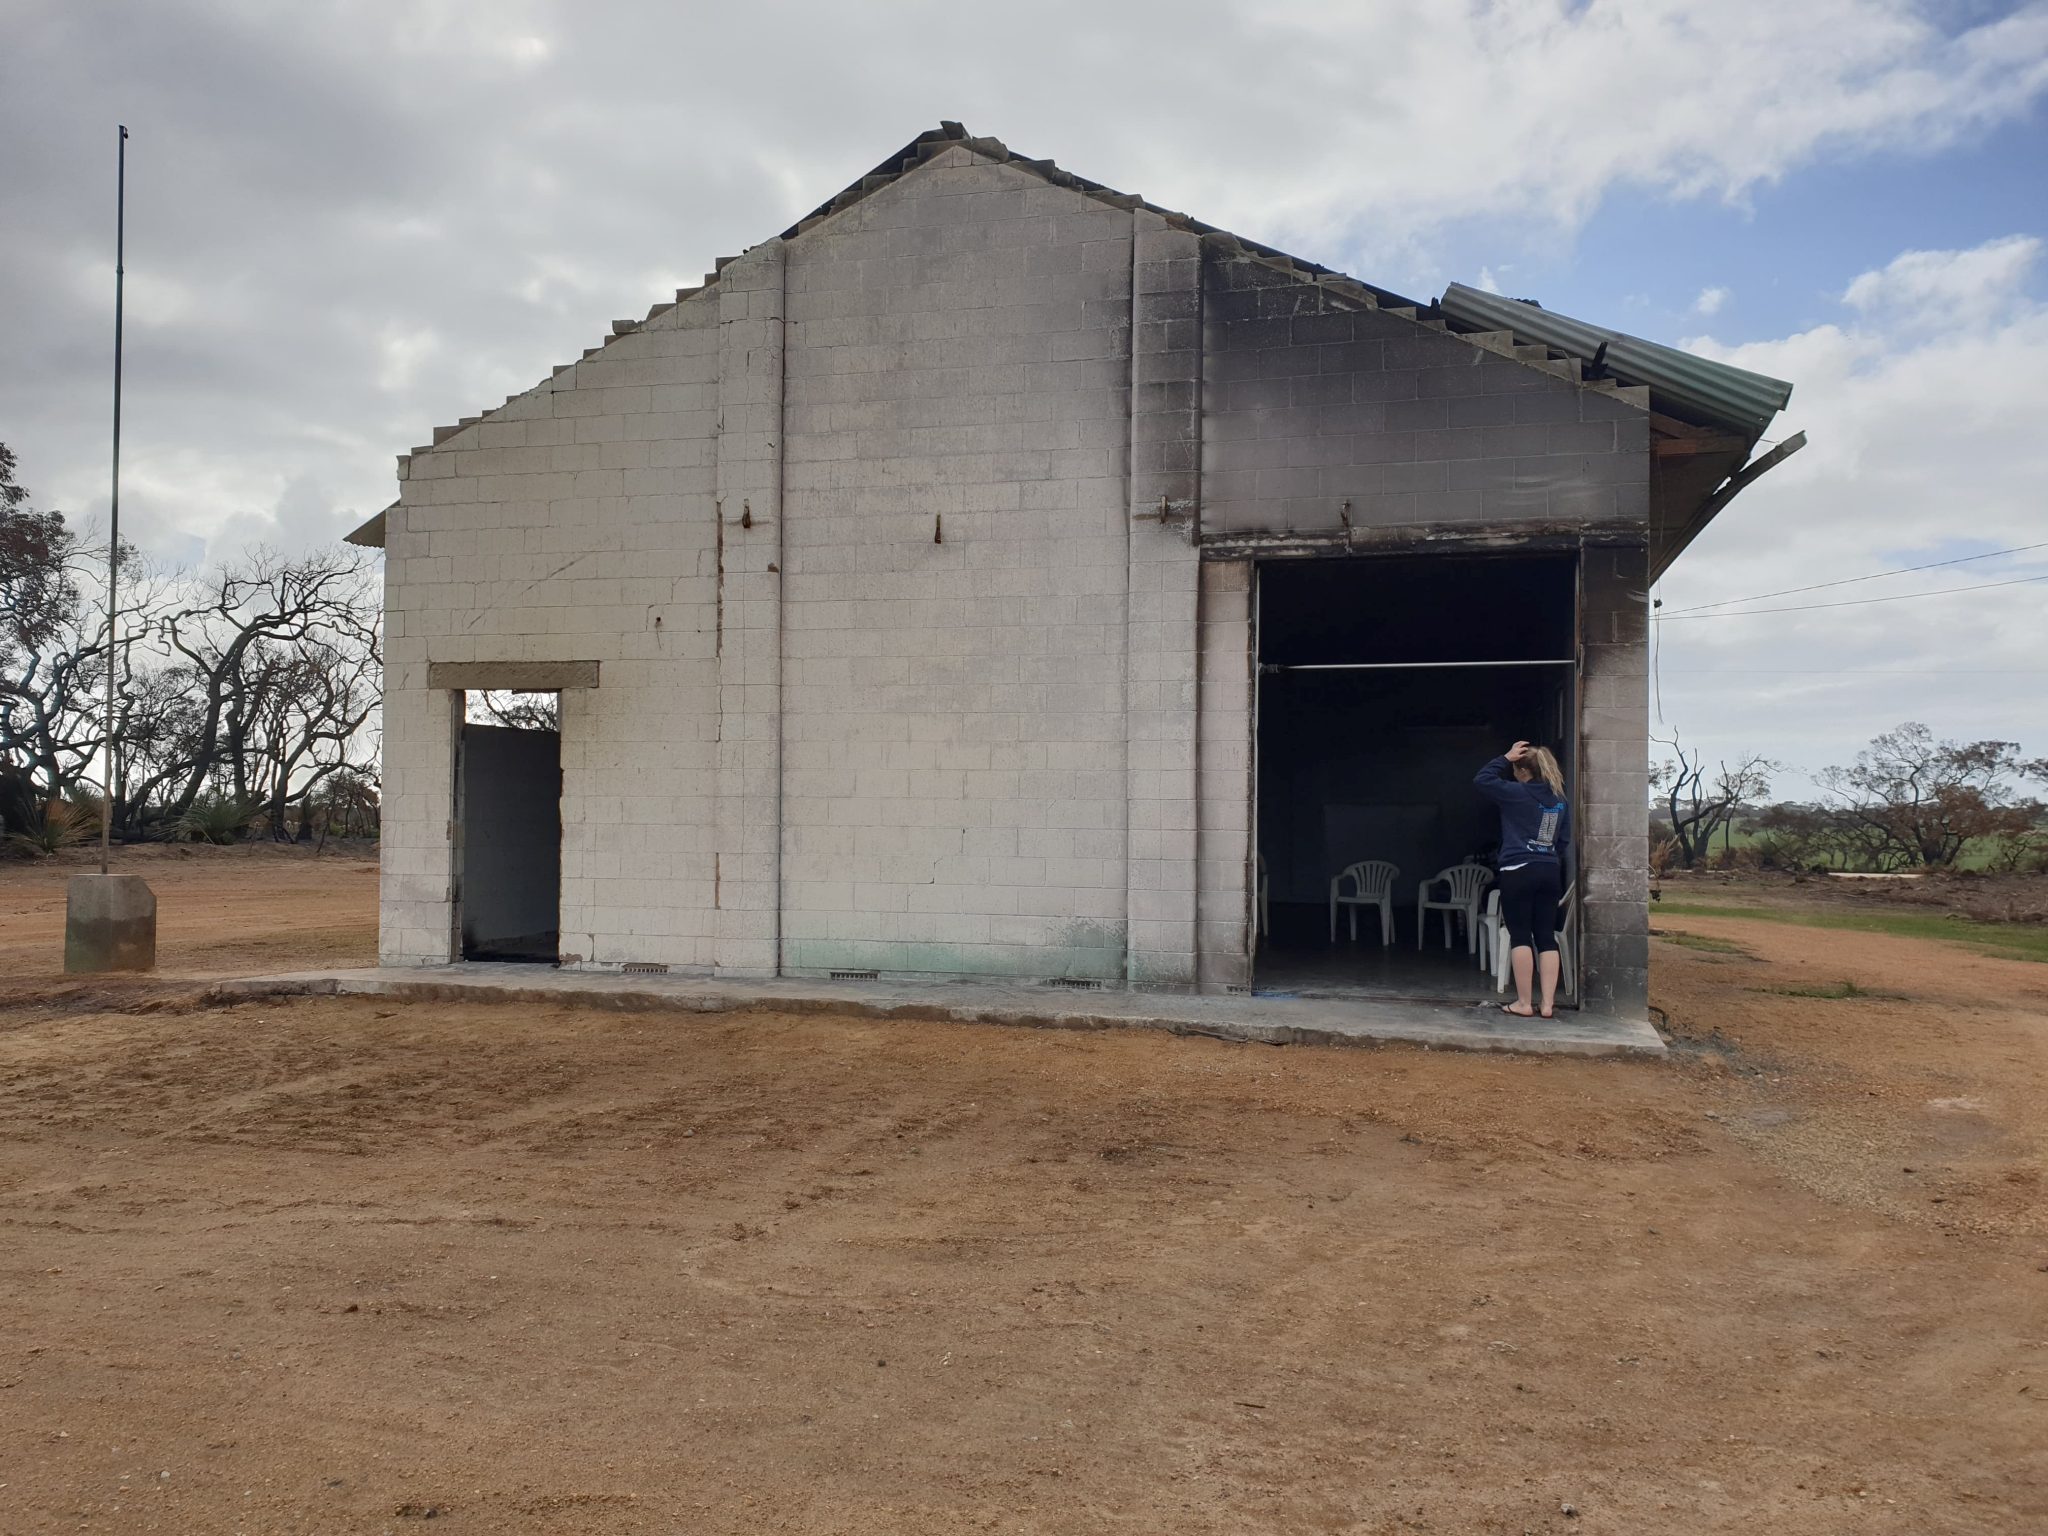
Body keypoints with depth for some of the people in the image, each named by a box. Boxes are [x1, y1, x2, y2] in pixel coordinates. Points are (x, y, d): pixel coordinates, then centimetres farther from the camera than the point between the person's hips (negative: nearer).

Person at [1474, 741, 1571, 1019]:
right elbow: (1565, 840, 15)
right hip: (1550, 872, 5)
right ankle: (1548, 1004, 3)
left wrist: (1506, 758, 2)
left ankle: (1523, 1003, -1)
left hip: (1518, 871, -5)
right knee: (1546, 937, 5)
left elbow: (1482, 780, -4)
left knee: (1520, 936, -1)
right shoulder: (1561, 801, 10)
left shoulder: (1518, 794, -9)